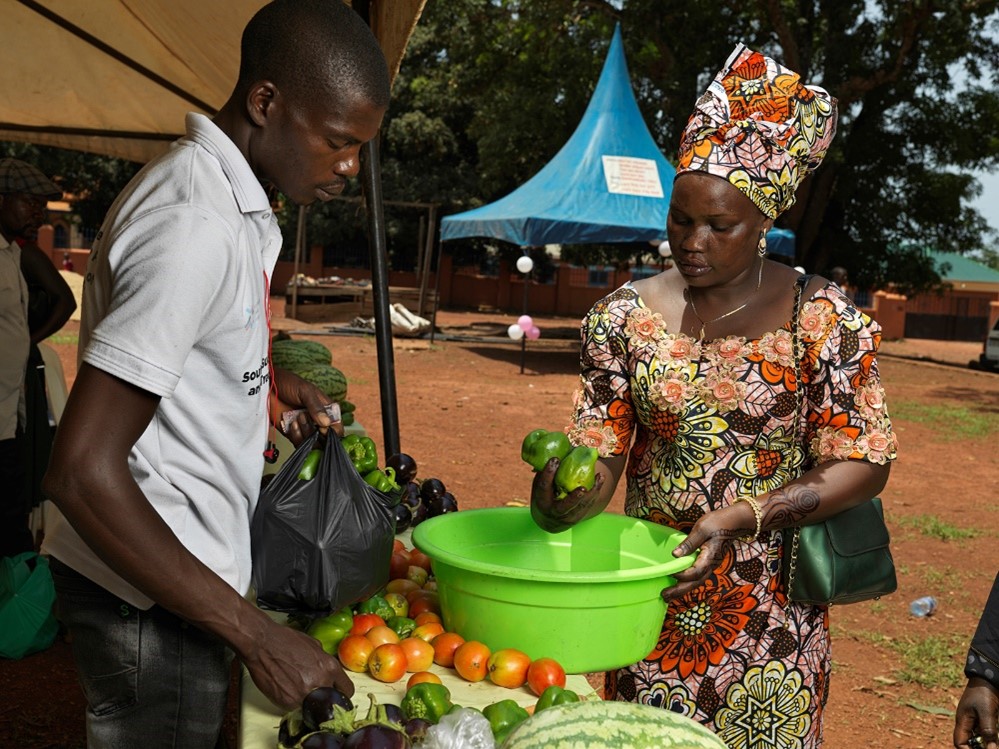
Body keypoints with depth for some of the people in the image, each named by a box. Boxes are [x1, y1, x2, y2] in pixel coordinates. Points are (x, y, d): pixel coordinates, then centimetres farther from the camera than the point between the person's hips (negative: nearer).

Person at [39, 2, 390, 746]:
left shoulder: (225, 195, 6)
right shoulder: (199, 225, -25)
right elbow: (80, 471, -29)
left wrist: (271, 378, 8)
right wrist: (254, 630, -25)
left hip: (179, 571, 10)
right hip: (148, 598, -10)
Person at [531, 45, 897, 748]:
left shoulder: (821, 319, -9)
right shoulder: (624, 316, -1)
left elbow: (863, 464, -9)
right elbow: (599, 457, -1)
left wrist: (741, 517, -22)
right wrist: (562, 496, -25)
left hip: (770, 614, -2)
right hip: (650, 599, 2)